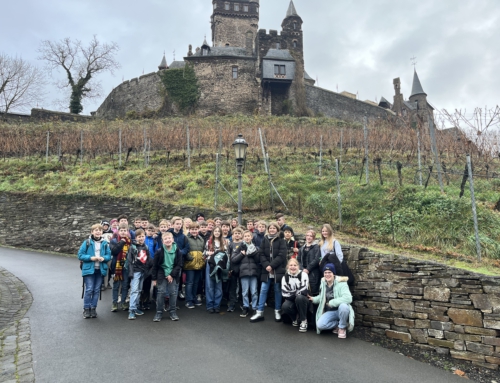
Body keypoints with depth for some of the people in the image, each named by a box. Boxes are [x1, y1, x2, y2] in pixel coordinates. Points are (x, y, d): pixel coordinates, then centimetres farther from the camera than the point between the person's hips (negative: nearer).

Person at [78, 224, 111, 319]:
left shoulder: (105, 243, 4)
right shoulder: (87, 242, -4)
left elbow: (109, 255, 5)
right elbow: (80, 255, -5)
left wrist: (103, 258, -15)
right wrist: (91, 258, -17)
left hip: (100, 270, 3)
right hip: (89, 269, -3)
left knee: (96, 290, 9)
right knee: (89, 289, -4)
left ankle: (93, 308, 21)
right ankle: (86, 309, 11)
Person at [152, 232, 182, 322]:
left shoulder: (177, 251, -5)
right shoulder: (159, 251, -7)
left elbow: (179, 265, -3)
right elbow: (155, 266, -2)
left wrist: (172, 275, -12)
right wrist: (154, 279, -2)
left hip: (173, 275, 1)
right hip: (162, 274, -1)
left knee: (173, 293, 3)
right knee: (161, 292, -2)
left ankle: (172, 312, 15)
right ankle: (159, 312, 10)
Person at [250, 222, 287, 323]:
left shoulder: (281, 241, 0)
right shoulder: (264, 240, 8)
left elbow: (281, 255, -10)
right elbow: (262, 254, 3)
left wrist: (272, 265, -16)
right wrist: (266, 265, -12)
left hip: (278, 270, -2)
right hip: (266, 270, 2)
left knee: (277, 290, 7)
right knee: (263, 290, 2)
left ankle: (277, 312, 20)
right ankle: (260, 312, 9)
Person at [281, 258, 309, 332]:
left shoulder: (303, 275, -10)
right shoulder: (285, 277, 0)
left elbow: (304, 290, -21)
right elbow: (285, 294, -8)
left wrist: (292, 293, -9)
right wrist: (298, 292, -11)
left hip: (303, 300, -2)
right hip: (292, 300, 3)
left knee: (299, 297, -37)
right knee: (285, 307, -30)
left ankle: (304, 321, -17)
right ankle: (296, 318, 4)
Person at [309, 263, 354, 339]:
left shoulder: (341, 283, -16)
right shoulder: (323, 283, 4)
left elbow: (348, 298, -31)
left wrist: (332, 303, -25)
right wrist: (313, 299, 5)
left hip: (340, 310, -4)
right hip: (330, 312, 4)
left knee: (343, 306, -38)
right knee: (320, 325, -22)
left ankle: (342, 328, -9)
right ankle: (338, 324, 8)